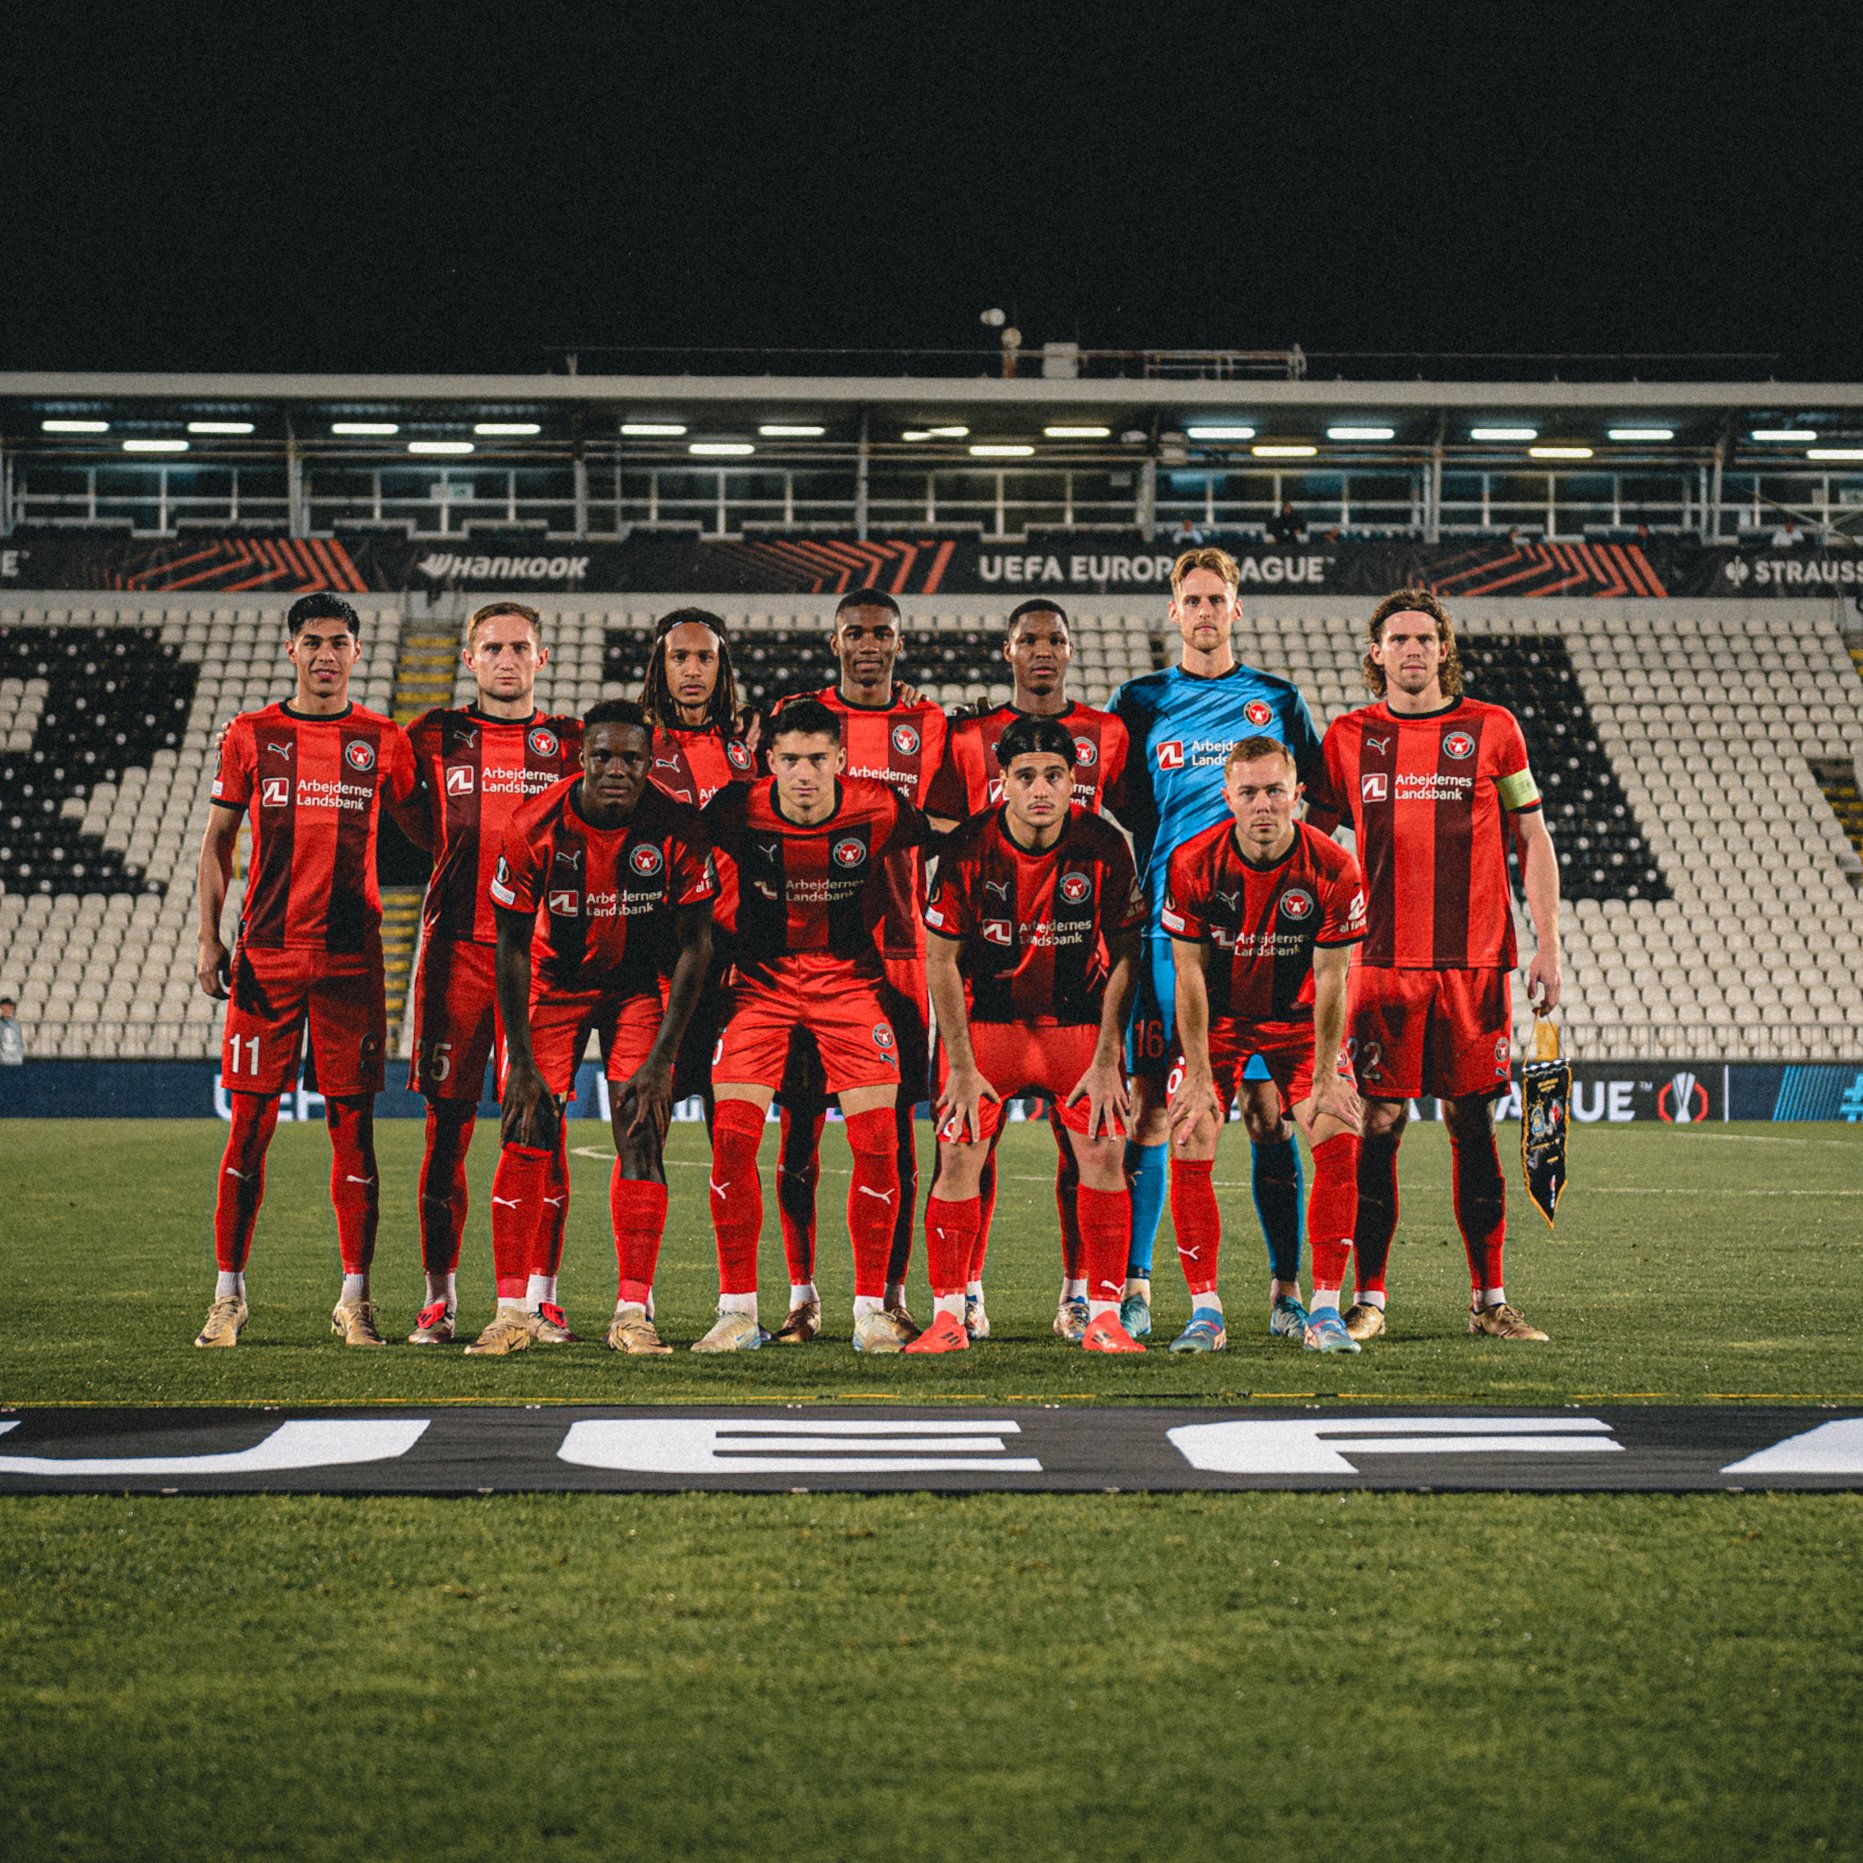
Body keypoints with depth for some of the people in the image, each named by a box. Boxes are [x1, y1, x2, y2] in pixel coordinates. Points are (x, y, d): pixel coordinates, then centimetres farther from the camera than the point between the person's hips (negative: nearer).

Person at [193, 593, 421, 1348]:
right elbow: (217, 841, 10)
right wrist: (209, 938, 3)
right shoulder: (251, 735, 6)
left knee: (352, 1120, -1)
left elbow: (424, 833, 16)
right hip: (265, 954, 0)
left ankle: (355, 1295, 4)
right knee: (249, 1119, -1)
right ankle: (228, 1293, 8)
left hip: (352, 955, 0)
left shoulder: (382, 741, 7)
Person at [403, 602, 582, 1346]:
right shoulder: (434, 738, 9)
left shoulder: (569, 744, 10)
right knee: (448, 1123, -1)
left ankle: (541, 1293, 6)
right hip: (455, 948, 0)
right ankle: (439, 1296, 5)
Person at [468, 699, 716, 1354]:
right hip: (555, 981, 0)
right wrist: (521, 1061, -14)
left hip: (641, 983, 0)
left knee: (642, 1137, -9)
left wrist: (663, 1059, -16)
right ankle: (514, 1310, -1)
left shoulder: (676, 829, -23)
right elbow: (513, 948, -12)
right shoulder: (535, 829, -23)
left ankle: (632, 1313, -6)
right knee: (527, 1137, -7)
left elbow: (694, 945, -13)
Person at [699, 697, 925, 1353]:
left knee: (877, 1142, -10)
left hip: (851, 979, 0)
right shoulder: (737, 811, -14)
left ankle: (872, 1309, 3)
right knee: (732, 1135, -13)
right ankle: (737, 1309, -3)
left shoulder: (877, 810, -13)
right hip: (761, 979, 0)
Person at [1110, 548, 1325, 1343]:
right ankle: (1134, 1286, -1)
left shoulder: (1277, 701, 12)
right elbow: (1109, 815, 11)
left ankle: (1289, 1290, 4)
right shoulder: (1141, 703, 10)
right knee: (1151, 1101, -5)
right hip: (1167, 926, 0)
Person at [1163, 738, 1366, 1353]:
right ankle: (1205, 1311, -5)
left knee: (1338, 1141, -15)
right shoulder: (1193, 864, -20)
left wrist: (1325, 1079, -15)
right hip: (1219, 1020, 0)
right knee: (1189, 1148, -14)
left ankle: (1323, 1308, -7)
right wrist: (1199, 1077, -15)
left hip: (1299, 1019, 0)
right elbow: (1190, 975, -14)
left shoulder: (1332, 869, -20)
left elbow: (1330, 980, -14)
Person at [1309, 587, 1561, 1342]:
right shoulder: (1349, 736, 8)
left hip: (1474, 962, 0)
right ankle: (1368, 1300, 6)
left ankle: (1489, 1300, 9)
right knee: (1376, 1125, -1)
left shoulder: (1491, 729, 5)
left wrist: (1547, 946, 2)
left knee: (1473, 1125, 2)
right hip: (1381, 963, 0)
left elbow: (1532, 839, 8)